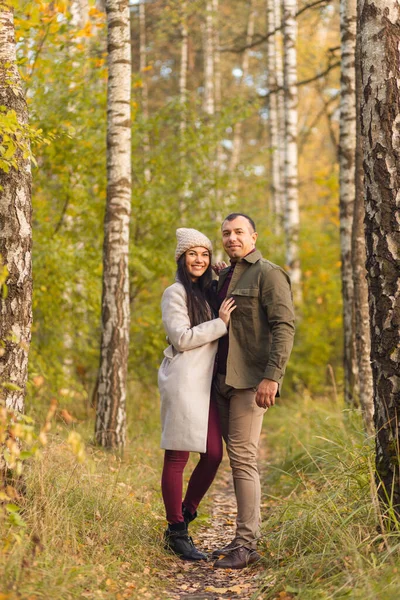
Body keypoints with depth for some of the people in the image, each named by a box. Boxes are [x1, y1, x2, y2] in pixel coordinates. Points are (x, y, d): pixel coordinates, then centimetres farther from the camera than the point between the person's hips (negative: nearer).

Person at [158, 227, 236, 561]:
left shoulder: (208, 292, 19)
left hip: (206, 383, 8)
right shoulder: (175, 294, -3)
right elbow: (182, 338, -12)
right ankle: (176, 532, 5)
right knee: (177, 458, -3)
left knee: (214, 454, 2)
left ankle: (185, 517, 18)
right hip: (183, 382, -7)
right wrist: (221, 323, -12)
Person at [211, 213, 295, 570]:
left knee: (242, 457, -10)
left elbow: (284, 327, -15)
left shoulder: (268, 274, -7)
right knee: (236, 457, 9)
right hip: (224, 379, 8)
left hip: (251, 380, -8)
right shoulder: (224, 276, 17)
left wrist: (271, 377, -24)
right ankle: (246, 537, 15)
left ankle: (247, 544, -4)